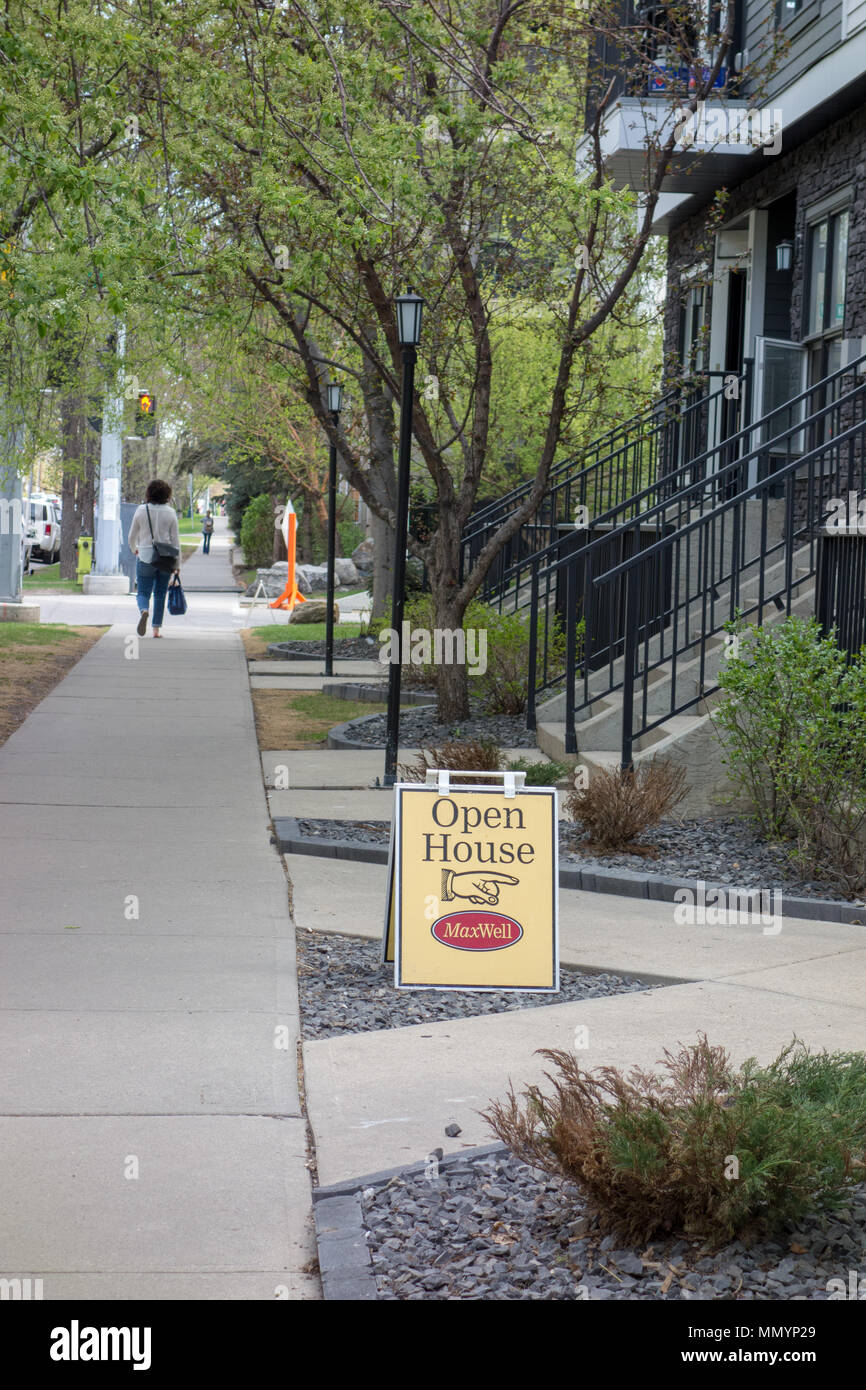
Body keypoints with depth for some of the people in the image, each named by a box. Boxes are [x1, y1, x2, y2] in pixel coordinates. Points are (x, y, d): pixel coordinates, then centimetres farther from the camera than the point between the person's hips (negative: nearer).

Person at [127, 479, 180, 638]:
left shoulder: (141, 511, -3)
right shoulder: (170, 513, -3)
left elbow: (131, 537, 4)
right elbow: (175, 540, -2)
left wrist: (134, 549, 26)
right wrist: (177, 564, 4)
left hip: (145, 558, -1)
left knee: (143, 593, 4)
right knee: (160, 594, 13)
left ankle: (144, 611, -30)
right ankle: (156, 629, 11)